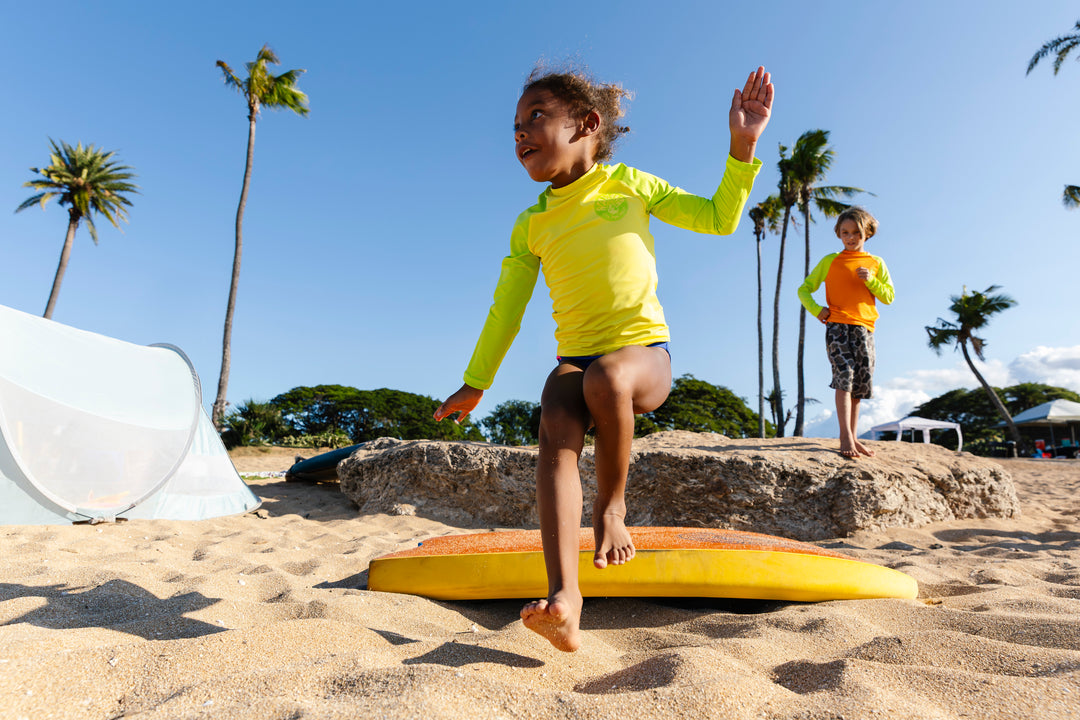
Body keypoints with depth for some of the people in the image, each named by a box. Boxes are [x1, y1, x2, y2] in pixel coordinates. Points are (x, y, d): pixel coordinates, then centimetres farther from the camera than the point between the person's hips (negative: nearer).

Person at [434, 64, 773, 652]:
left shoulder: (630, 185, 4)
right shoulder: (531, 225, 8)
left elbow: (719, 218, 10)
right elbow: (506, 308, 12)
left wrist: (742, 147, -3)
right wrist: (475, 383, 13)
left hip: (643, 351, -2)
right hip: (574, 357, 2)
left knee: (606, 378, -37)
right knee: (556, 433, -29)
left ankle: (612, 506, -12)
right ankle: (563, 597, -38)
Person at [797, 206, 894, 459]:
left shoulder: (876, 263, 15)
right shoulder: (830, 261, 9)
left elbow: (889, 297, 10)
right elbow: (804, 289, 10)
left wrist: (870, 280, -7)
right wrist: (817, 309, -8)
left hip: (864, 328, 4)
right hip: (838, 326, -4)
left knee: (860, 383, 5)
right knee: (844, 375, -20)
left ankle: (853, 437, 13)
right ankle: (845, 436, -24)